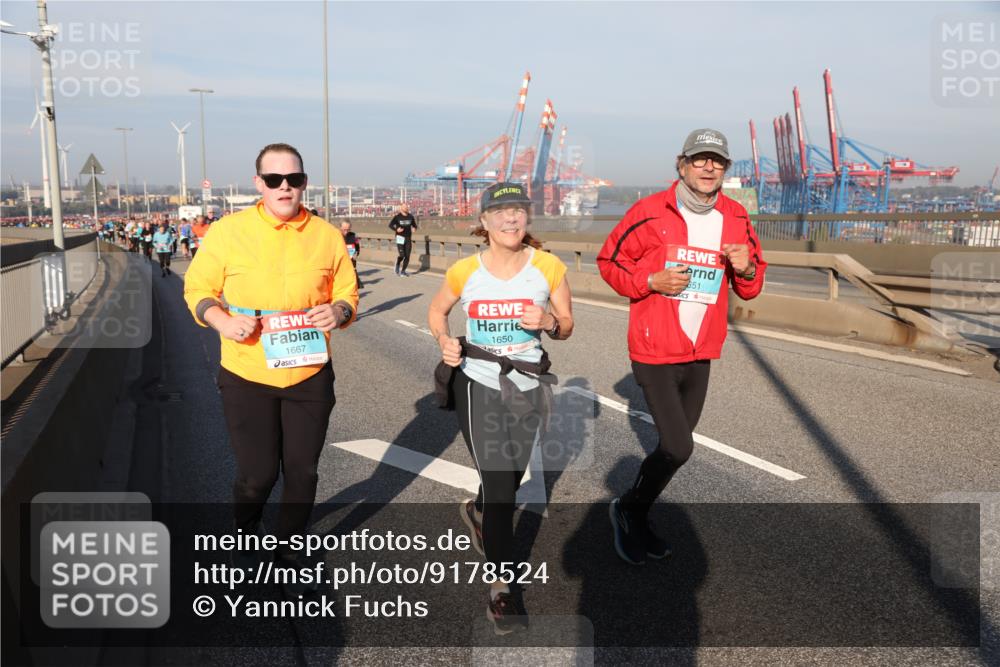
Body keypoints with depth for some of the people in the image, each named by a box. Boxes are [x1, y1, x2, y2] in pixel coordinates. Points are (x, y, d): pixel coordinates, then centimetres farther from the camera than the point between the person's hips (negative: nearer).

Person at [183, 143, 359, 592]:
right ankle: (242, 536, 38)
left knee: (302, 473, 11)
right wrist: (221, 320, -17)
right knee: (257, 474, 2)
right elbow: (197, 289, 2)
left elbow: (347, 294, 7)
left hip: (310, 377, 2)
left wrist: (339, 311, -15)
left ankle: (289, 555, 35)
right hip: (248, 377, -2)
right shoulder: (227, 232, -6)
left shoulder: (327, 236, -1)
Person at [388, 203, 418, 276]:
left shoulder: (410, 216, 5)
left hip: (408, 238, 4)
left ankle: (403, 271, 16)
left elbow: (414, 225, 16)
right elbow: (390, 225, -5)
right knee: (402, 255, -12)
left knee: (407, 256, 1)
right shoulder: (397, 217, -5)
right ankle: (397, 265, 20)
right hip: (400, 238, -4)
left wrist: (414, 228, -7)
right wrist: (396, 229, -23)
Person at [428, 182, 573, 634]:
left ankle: (476, 511, 54)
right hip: (478, 385, -2)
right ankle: (502, 588, 10)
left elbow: (566, 327, 3)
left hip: (528, 388, 2)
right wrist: (444, 340, -11)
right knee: (499, 485, -6)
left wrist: (548, 322, -20)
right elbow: (436, 311, 10)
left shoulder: (549, 267, -7)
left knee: (510, 479, 18)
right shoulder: (464, 272, -8)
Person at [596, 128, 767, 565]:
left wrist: (746, 270, -11)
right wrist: (652, 281, -18)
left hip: (701, 356, 6)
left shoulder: (737, 219, 4)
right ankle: (627, 508, 16)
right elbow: (609, 261, -3)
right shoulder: (650, 213, -11)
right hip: (654, 353, -6)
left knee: (674, 445, 16)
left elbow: (750, 287, 12)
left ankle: (636, 522, 37)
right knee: (678, 448, -12)